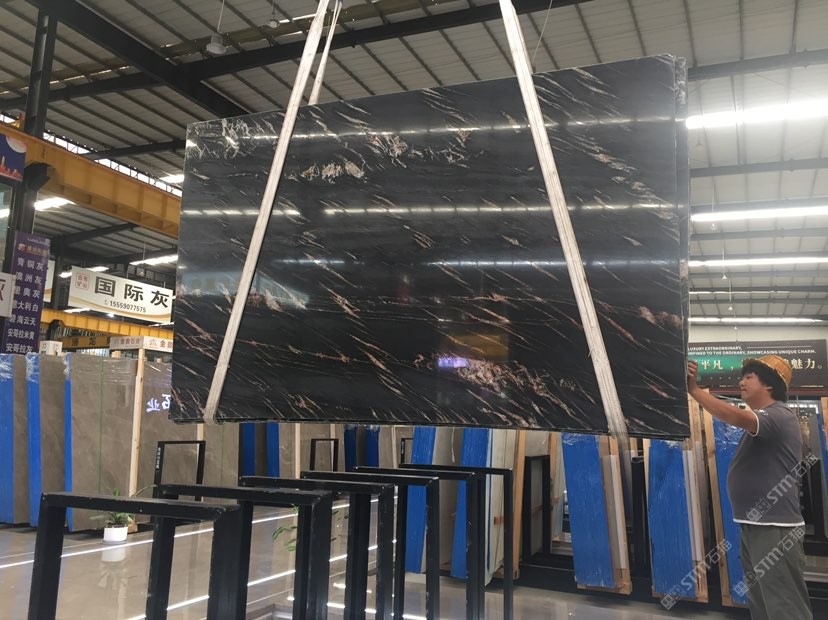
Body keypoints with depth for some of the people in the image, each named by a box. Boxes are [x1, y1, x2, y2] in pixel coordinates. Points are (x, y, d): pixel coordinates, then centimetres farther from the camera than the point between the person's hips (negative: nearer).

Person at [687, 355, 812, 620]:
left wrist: (694, 389, -31)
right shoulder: (761, 419, 18)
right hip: (754, 527, 10)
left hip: (775, 530, -10)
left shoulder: (778, 416, -18)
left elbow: (736, 417, -33)